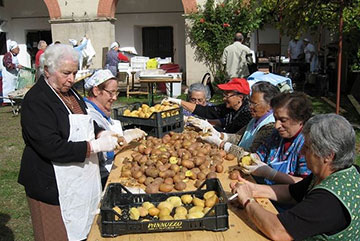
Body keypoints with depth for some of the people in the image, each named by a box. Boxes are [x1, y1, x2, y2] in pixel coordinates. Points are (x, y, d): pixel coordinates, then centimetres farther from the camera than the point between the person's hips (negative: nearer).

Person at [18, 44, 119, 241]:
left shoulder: (69, 92, 8)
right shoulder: (36, 101, -18)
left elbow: (84, 122, 22)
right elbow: (51, 147, -25)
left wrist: (100, 133, 0)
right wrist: (95, 145, -24)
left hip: (82, 178, 8)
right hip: (53, 187, -8)